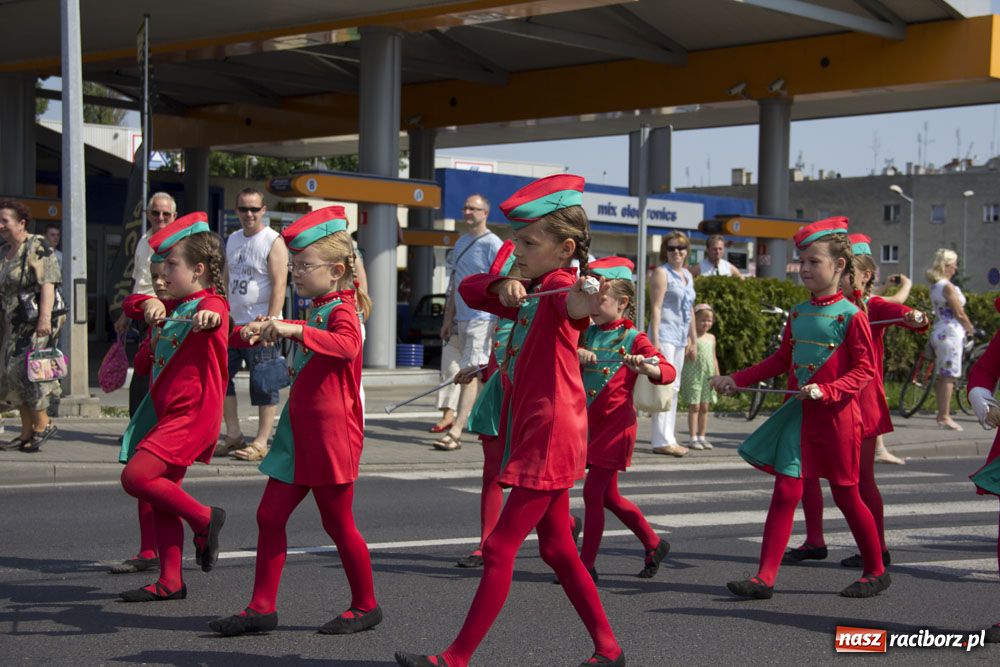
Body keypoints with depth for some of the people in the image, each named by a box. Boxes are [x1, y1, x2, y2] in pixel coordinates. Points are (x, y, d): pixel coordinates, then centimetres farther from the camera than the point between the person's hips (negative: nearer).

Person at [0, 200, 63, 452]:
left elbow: (48, 283, -17)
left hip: (36, 320, -8)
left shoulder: (38, 247, -9)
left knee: (23, 368, -14)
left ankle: (43, 424, -2)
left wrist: (44, 317, -26)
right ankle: (27, 432, 11)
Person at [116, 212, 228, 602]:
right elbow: (135, 304, 15)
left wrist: (208, 317, -60)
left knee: (135, 477, -19)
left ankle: (204, 518, -4)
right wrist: (151, 303, -9)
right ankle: (170, 582, 16)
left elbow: (215, 315, -35)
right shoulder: (175, 306, 17)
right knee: (162, 498, 10)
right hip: (167, 414, 10)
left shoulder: (209, 304, -12)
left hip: (190, 416, -10)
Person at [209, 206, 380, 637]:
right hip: (299, 430, 9)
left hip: (330, 432, -9)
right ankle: (262, 607, 9)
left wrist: (294, 330, -44)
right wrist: (259, 331, 7)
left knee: (338, 524, 2)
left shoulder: (342, 311, -12)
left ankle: (366, 606, 17)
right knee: (270, 515, 5)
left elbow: (346, 346, -34)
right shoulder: (315, 313, 16)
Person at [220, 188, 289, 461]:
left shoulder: (273, 241, -6)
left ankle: (260, 443, 3)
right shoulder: (232, 240, 15)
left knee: (264, 386, -2)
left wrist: (270, 323, -21)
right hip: (232, 323, 7)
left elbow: (279, 285, -13)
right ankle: (233, 435, 17)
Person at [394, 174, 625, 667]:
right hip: (532, 439, 10)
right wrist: (503, 287, -9)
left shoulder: (560, 286, -14)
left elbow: (573, 306, -38)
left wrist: (586, 306, -64)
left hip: (549, 440, -10)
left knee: (500, 548, -7)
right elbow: (469, 290, 14)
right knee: (557, 549, 15)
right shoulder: (528, 293, 15)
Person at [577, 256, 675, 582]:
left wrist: (646, 368, -37)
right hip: (589, 424, 7)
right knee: (608, 496, 15)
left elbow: (669, 371, -16)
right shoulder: (587, 334, 8)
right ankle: (654, 544, 32)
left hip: (615, 425, -6)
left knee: (592, 493, -6)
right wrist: (576, 355, -17)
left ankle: (587, 564, 3)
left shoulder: (633, 339, -8)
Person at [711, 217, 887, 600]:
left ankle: (876, 572, 24)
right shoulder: (798, 314, 8)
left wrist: (826, 391, -23)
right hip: (799, 414, 5)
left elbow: (865, 370, -11)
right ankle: (765, 578, -1)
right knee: (785, 492, -1)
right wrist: (736, 380, 11)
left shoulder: (851, 315, -10)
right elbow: (781, 360, 17)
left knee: (846, 496, 6)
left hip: (837, 416, -5)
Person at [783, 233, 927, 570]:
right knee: (806, 469, 5)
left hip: (861, 402, -7)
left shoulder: (875, 307, -6)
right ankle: (814, 542, 16)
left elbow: (900, 313, -27)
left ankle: (878, 549, 9)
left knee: (862, 478, -2)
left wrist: (915, 318, -48)